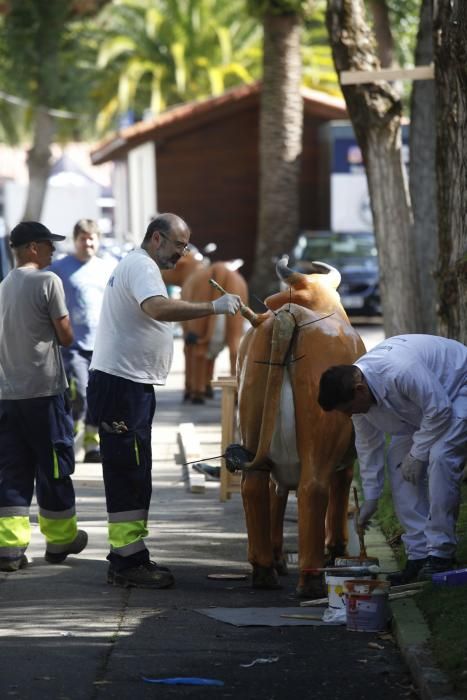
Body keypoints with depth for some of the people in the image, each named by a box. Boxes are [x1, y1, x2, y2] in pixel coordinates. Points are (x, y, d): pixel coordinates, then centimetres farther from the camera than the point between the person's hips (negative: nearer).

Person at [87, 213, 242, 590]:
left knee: (130, 474, 13)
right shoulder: (141, 266, -13)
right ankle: (128, 561, -9)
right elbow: (158, 308, -32)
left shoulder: (134, 265, 22)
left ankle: (128, 557, 18)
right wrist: (213, 307, -32)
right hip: (123, 384, -11)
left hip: (127, 385, 11)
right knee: (131, 474, -10)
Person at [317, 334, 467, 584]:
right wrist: (370, 497, 4)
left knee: (440, 457, -26)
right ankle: (418, 555, -1)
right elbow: (368, 445, 0)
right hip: (420, 404, 8)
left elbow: (439, 410, -31)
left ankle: (440, 554, -21)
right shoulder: (354, 389, -13)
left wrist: (417, 453, -23)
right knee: (398, 462, -4)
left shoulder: (401, 371, -41)